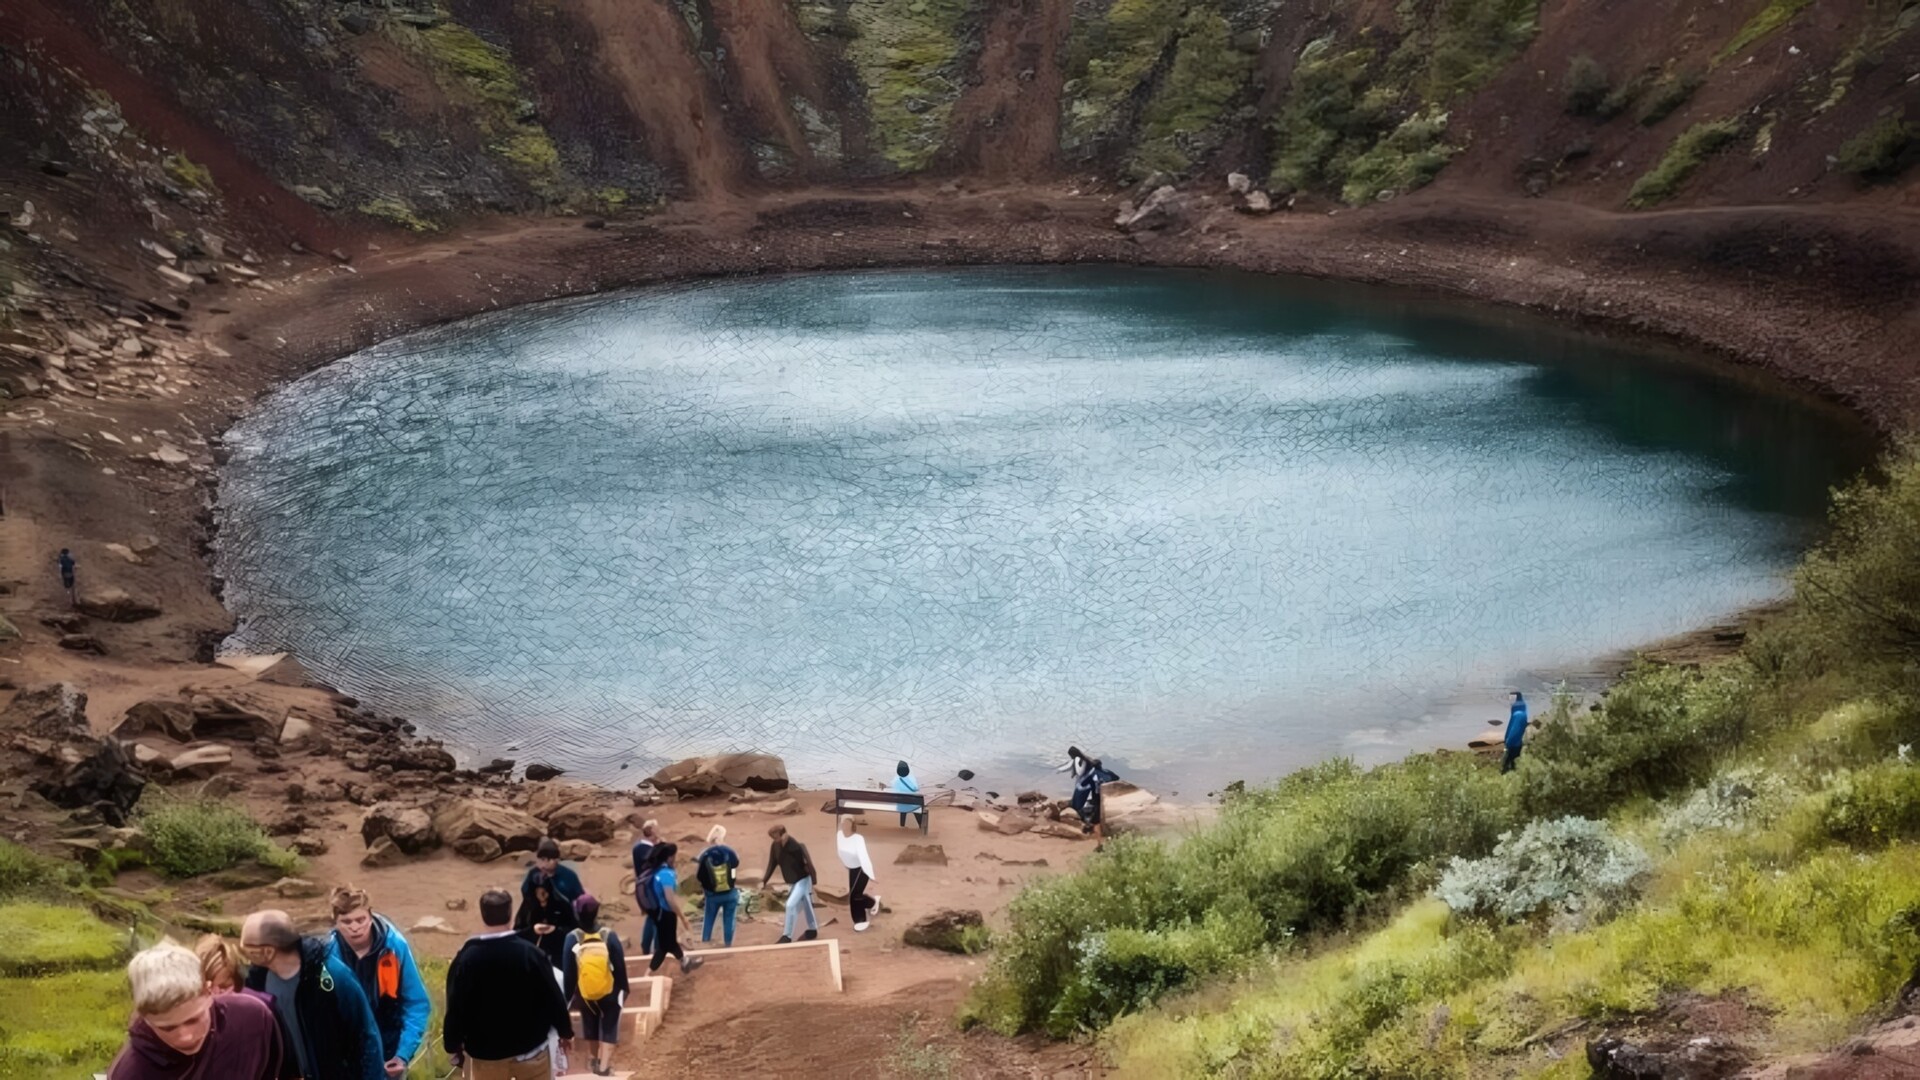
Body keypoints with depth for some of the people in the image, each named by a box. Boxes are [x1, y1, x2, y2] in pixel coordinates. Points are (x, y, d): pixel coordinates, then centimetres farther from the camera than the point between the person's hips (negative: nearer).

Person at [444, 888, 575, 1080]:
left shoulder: (466, 958, -11)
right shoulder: (530, 954, -14)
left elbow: (455, 1007, -6)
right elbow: (552, 998, -8)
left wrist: (453, 1044, 9)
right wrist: (566, 1032, 8)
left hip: (486, 1052, 1)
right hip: (530, 1048, -1)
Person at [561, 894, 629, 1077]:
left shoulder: (572, 938, -16)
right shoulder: (609, 936, -18)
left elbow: (568, 972, -10)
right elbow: (620, 966, -11)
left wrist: (568, 996, 2)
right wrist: (623, 989, 5)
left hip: (585, 994, 2)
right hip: (610, 993, -2)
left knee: (590, 1026, 23)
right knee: (609, 1027, 13)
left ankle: (594, 1061, 39)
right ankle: (605, 1065, 6)